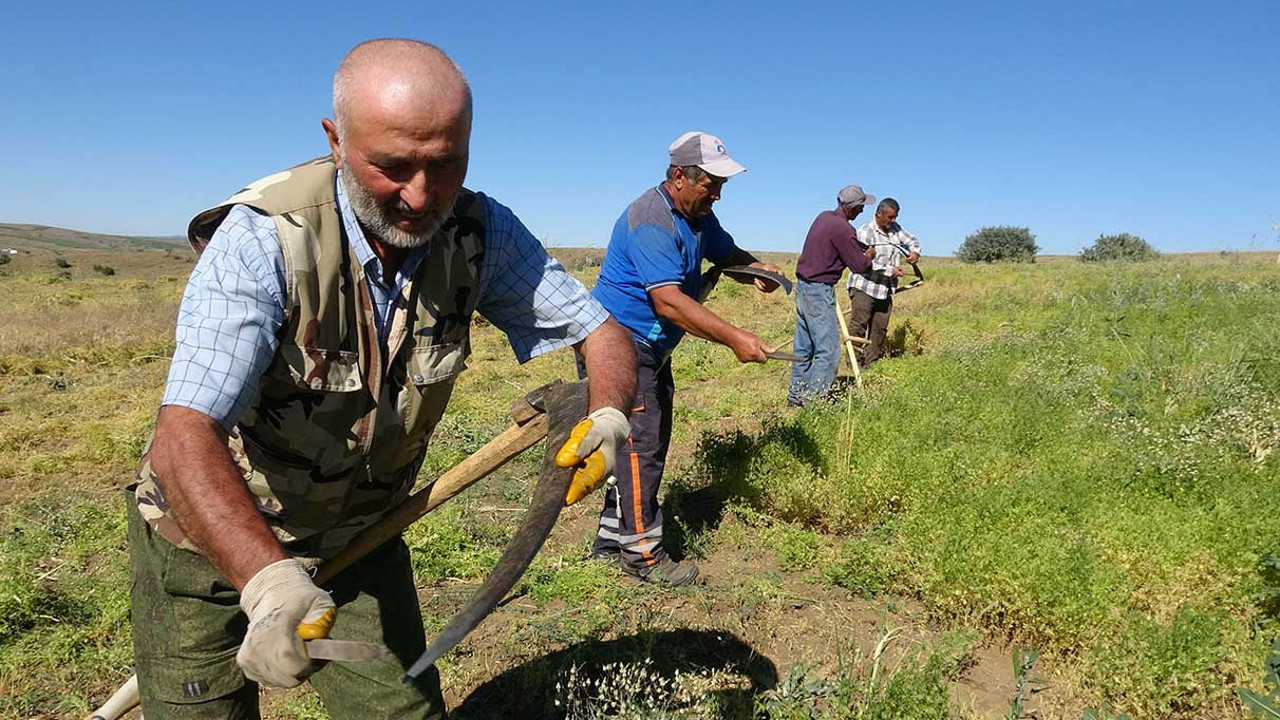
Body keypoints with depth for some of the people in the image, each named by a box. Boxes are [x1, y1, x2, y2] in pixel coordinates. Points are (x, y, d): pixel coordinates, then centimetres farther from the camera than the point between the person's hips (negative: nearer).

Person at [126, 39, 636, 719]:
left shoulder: (480, 232, -15)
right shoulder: (263, 241, -29)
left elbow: (600, 329, -9)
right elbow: (184, 439, -37)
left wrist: (607, 414, -30)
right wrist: (269, 582, -52)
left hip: (358, 534, 4)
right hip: (214, 541, -3)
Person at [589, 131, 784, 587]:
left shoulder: (699, 216, 9)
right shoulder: (651, 221, -23)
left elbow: (726, 252, 23)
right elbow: (667, 301, -32)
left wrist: (755, 268, -2)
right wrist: (732, 338, -36)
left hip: (652, 348, 10)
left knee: (649, 442, 14)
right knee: (641, 443, -9)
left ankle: (612, 538, 25)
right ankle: (641, 553, 3)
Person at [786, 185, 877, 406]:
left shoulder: (824, 216, 10)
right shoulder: (842, 228, -18)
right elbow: (859, 266, -10)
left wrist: (862, 248, 21)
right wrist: (870, 255, 9)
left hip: (803, 287, 10)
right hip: (819, 291, -10)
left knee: (803, 347, 14)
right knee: (828, 350, -6)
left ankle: (795, 397, 20)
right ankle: (815, 399, -6)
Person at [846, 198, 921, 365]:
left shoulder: (895, 229, 12)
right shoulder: (865, 233, -11)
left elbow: (912, 241, 24)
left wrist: (915, 252, 0)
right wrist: (890, 271, -16)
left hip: (885, 290, 7)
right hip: (864, 288, -7)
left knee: (879, 329, 8)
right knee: (858, 326, -12)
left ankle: (872, 364, 14)